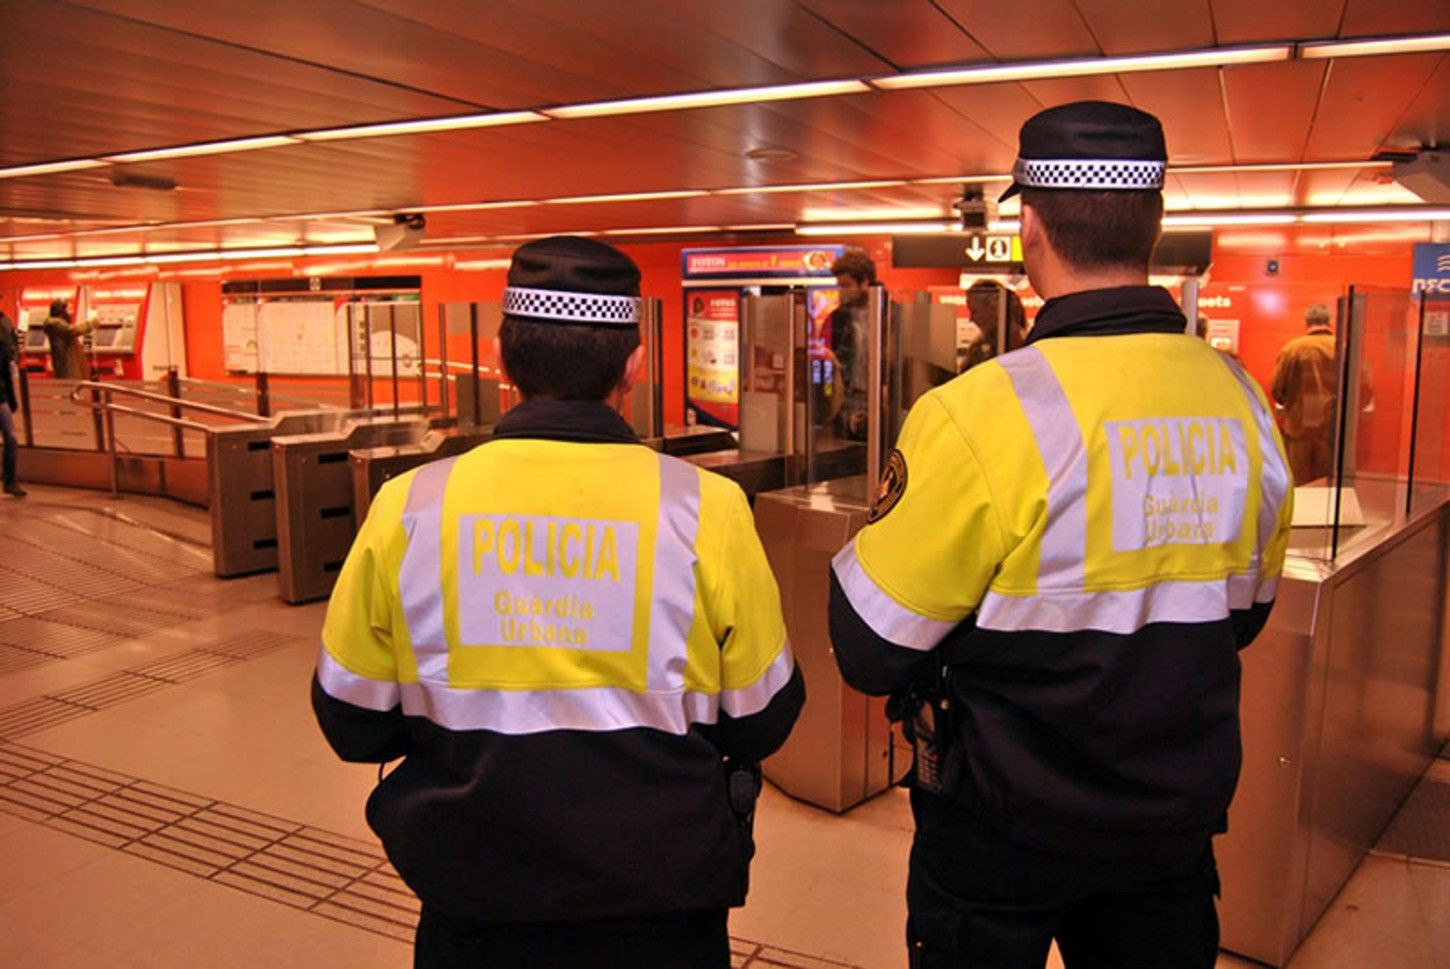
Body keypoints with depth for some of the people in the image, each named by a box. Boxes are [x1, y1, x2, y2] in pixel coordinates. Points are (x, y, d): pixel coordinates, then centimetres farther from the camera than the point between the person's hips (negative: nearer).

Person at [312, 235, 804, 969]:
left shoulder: (408, 509, -13)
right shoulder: (705, 510, -17)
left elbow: (352, 724, -1)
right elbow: (763, 723, -5)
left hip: (475, 908, 1)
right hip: (662, 909, 0)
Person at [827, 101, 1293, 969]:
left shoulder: (980, 415, -26)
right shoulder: (1243, 403, -7)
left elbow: (869, 652, -19)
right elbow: (1243, 617, 8)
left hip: (1007, 831, -4)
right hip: (1180, 822, 5)